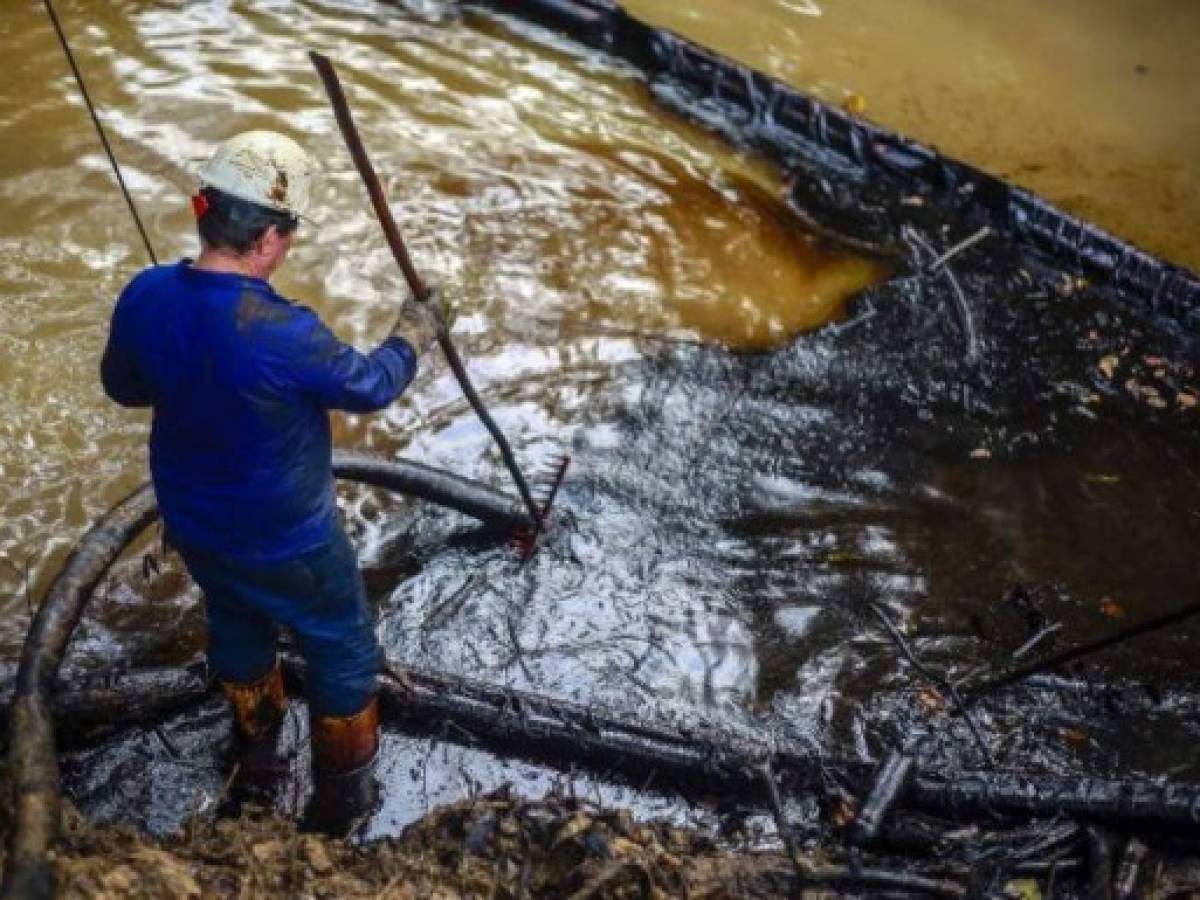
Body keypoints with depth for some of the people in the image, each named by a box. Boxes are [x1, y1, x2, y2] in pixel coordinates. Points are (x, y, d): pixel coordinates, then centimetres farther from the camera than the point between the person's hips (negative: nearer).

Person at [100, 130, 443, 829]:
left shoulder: (145, 297, -17)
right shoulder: (284, 333, -35)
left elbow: (124, 386, 2)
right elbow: (370, 385, -16)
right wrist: (416, 331, 1)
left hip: (193, 525, 6)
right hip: (286, 541, -6)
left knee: (236, 622, 33)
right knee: (343, 650, 19)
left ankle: (256, 738, 57)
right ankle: (343, 790, 36)